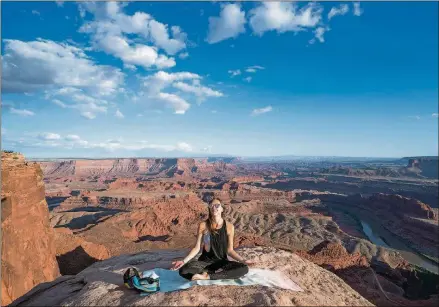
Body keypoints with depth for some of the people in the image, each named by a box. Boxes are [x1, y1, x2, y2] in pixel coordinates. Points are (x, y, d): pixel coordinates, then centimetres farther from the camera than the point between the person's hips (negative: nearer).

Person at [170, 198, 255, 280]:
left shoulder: (229, 227, -3)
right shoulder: (203, 225, -5)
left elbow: (230, 250, 0)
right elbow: (197, 248, -3)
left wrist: (243, 260, -15)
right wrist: (183, 261, -16)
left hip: (222, 262, 1)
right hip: (205, 261, -1)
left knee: (244, 268, -28)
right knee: (183, 270, -30)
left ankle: (208, 276, -21)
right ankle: (217, 273, -15)